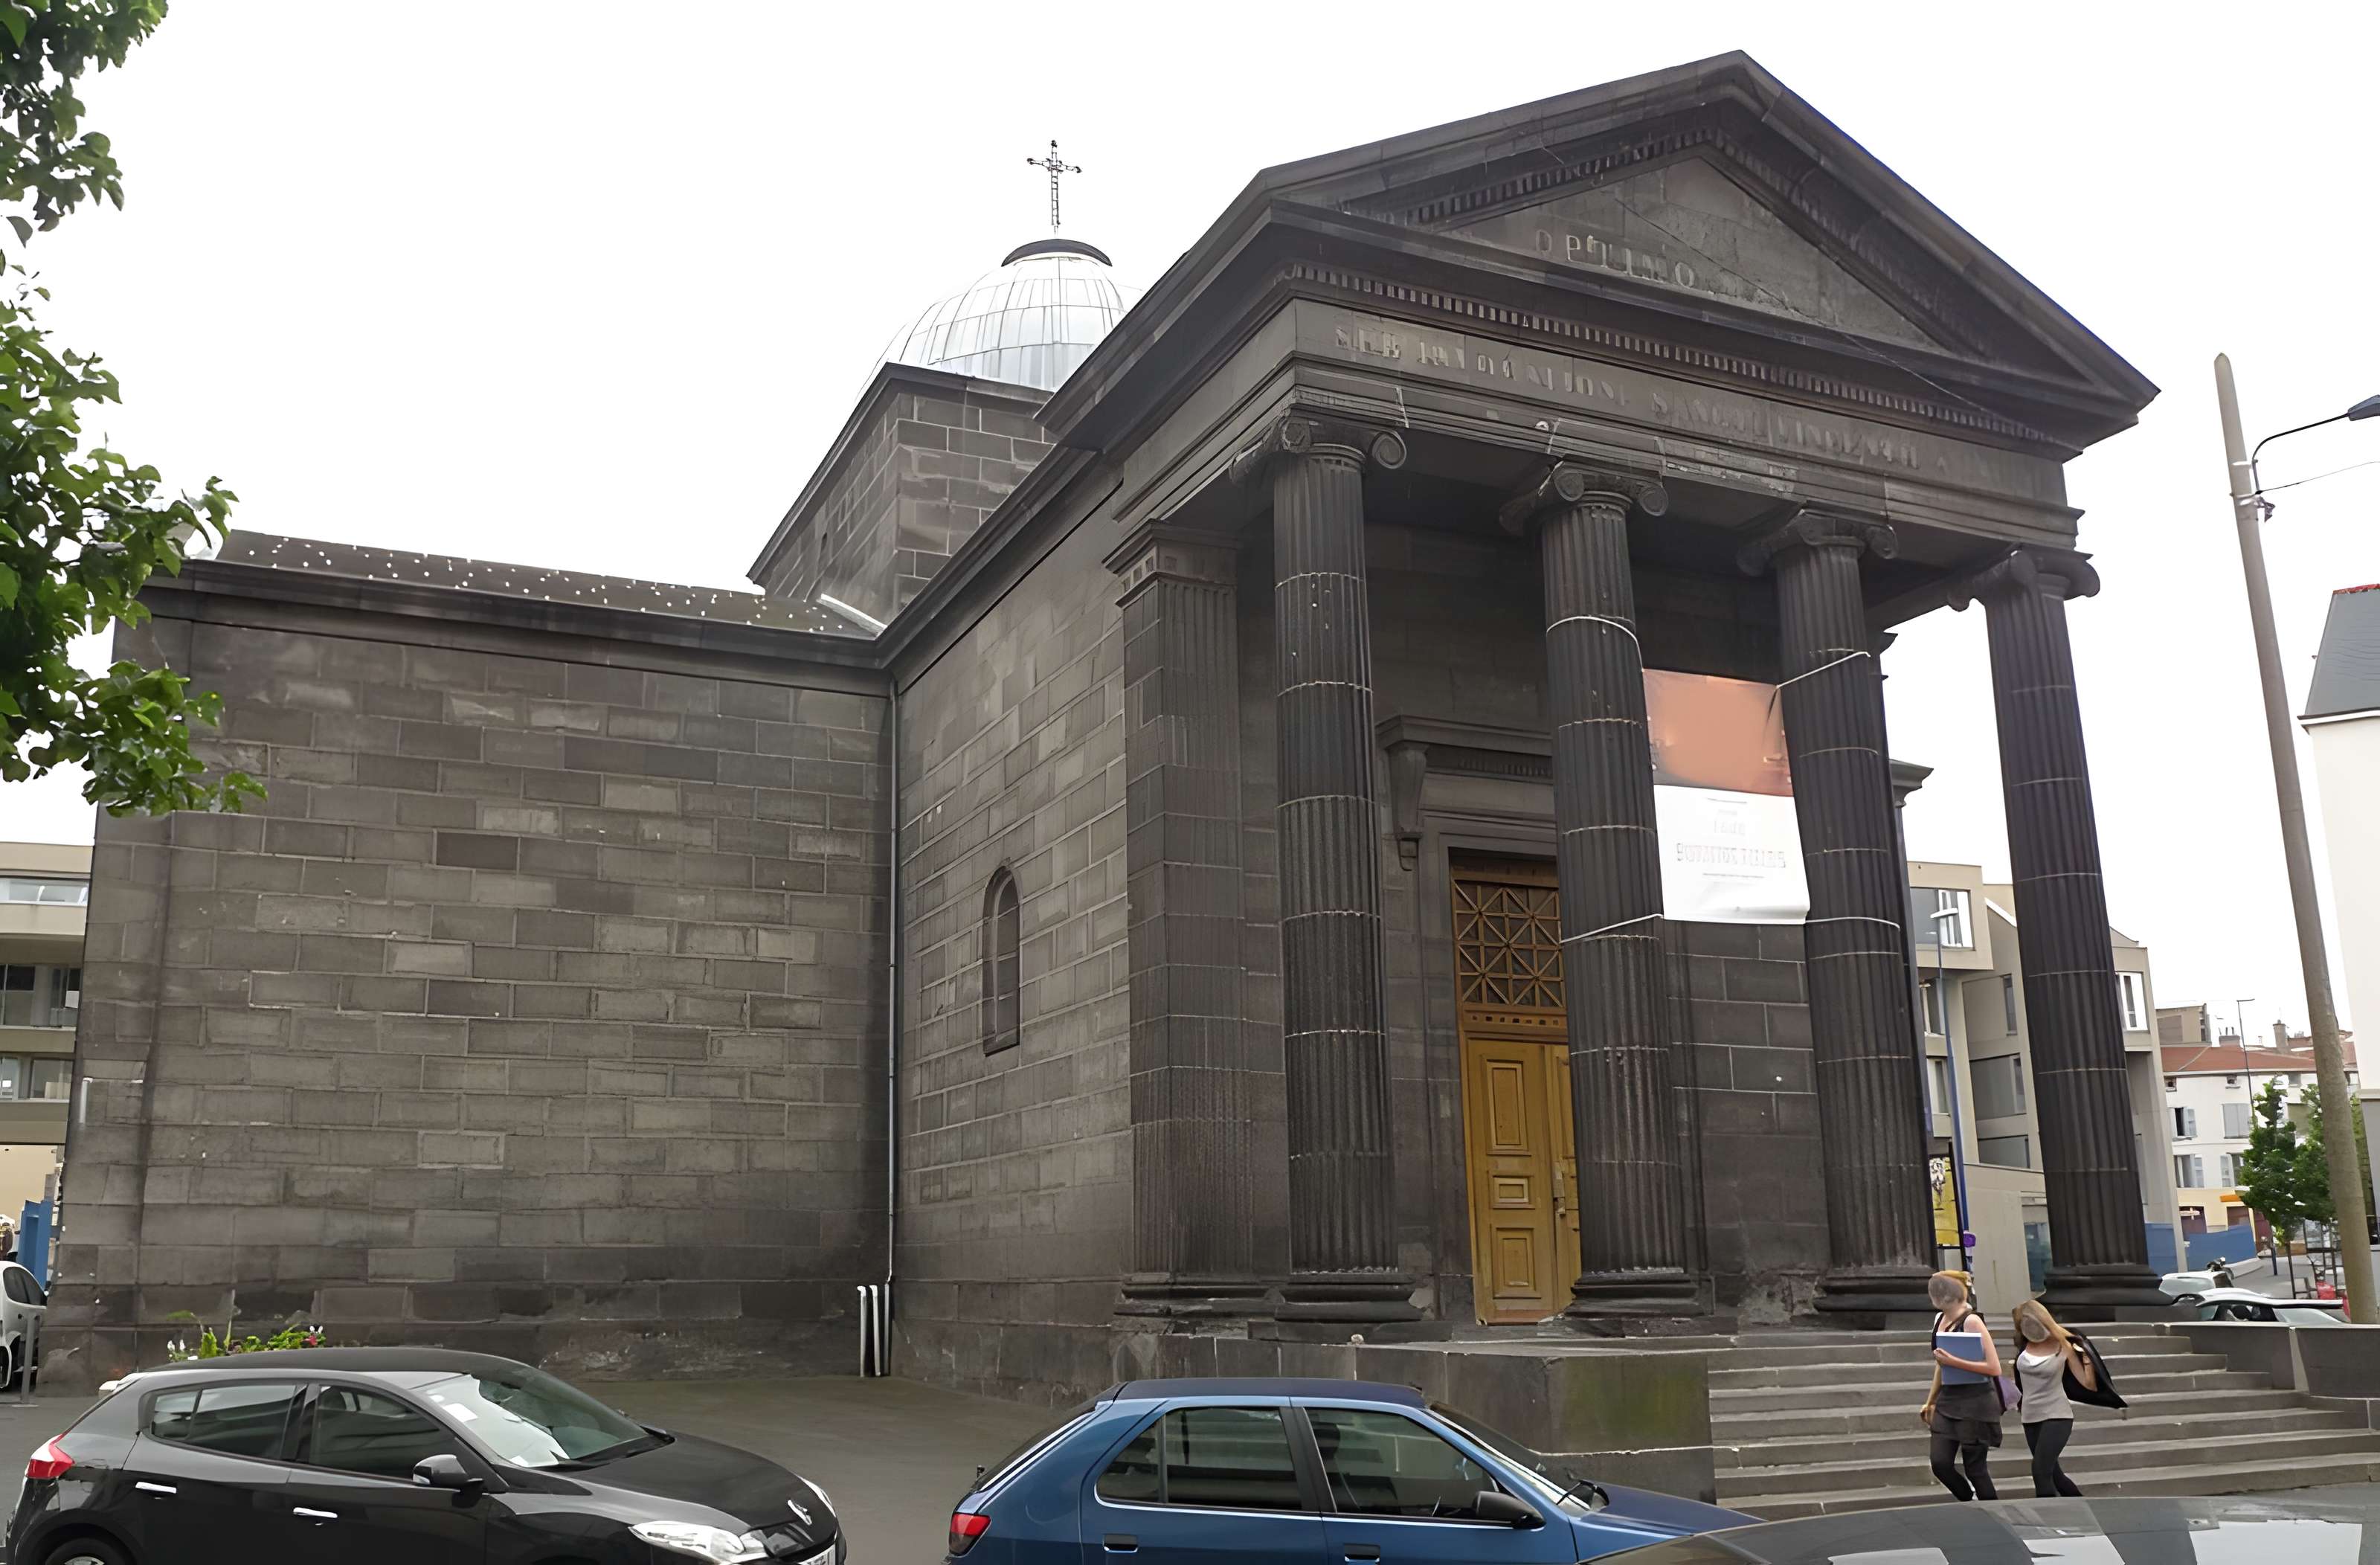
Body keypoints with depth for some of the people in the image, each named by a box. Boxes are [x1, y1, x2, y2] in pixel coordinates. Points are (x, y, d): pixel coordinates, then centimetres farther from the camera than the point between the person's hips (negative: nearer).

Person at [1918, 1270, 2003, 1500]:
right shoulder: (1940, 1320, 9)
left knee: (1975, 1469, -1)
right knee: (1940, 1463, -2)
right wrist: (1930, 1402, 24)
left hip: (1975, 1403, -7)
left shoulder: (1971, 1322, -13)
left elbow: (1994, 1368, -17)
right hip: (1948, 1401, 7)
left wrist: (1955, 1361, -22)